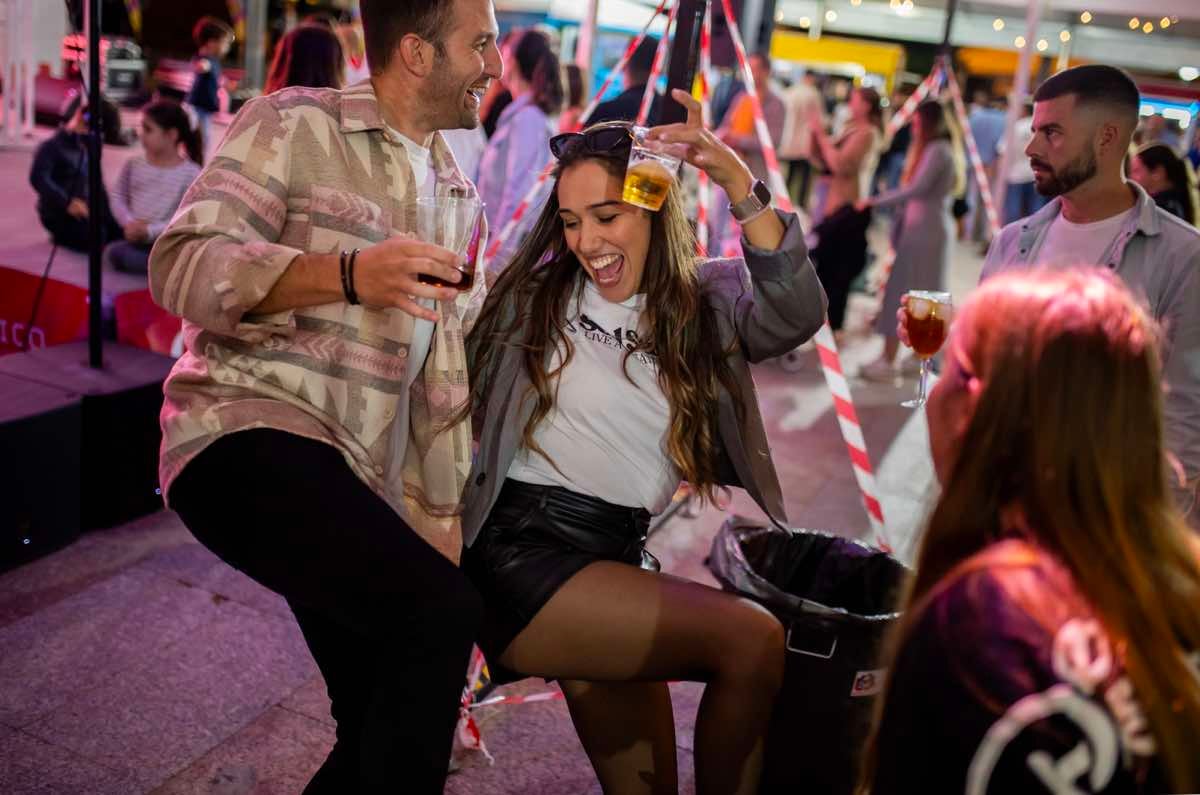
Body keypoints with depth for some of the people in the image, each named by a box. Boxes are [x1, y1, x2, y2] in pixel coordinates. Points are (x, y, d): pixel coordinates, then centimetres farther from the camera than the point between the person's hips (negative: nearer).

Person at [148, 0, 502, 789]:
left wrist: (444, 508, 15)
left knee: (391, 728, 9)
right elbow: (181, 263, -14)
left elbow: (449, 362, 19)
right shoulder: (293, 123, -2)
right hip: (249, 437, -7)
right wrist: (349, 274, -28)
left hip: (360, 479, 8)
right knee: (442, 611, -27)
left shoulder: (456, 190, 18)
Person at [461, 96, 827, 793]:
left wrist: (736, 179, -21)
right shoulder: (533, 296, 3)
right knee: (754, 641, -18)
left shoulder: (707, 302, 7)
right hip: (526, 552, -4)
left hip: (621, 561, 4)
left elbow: (797, 315, -14)